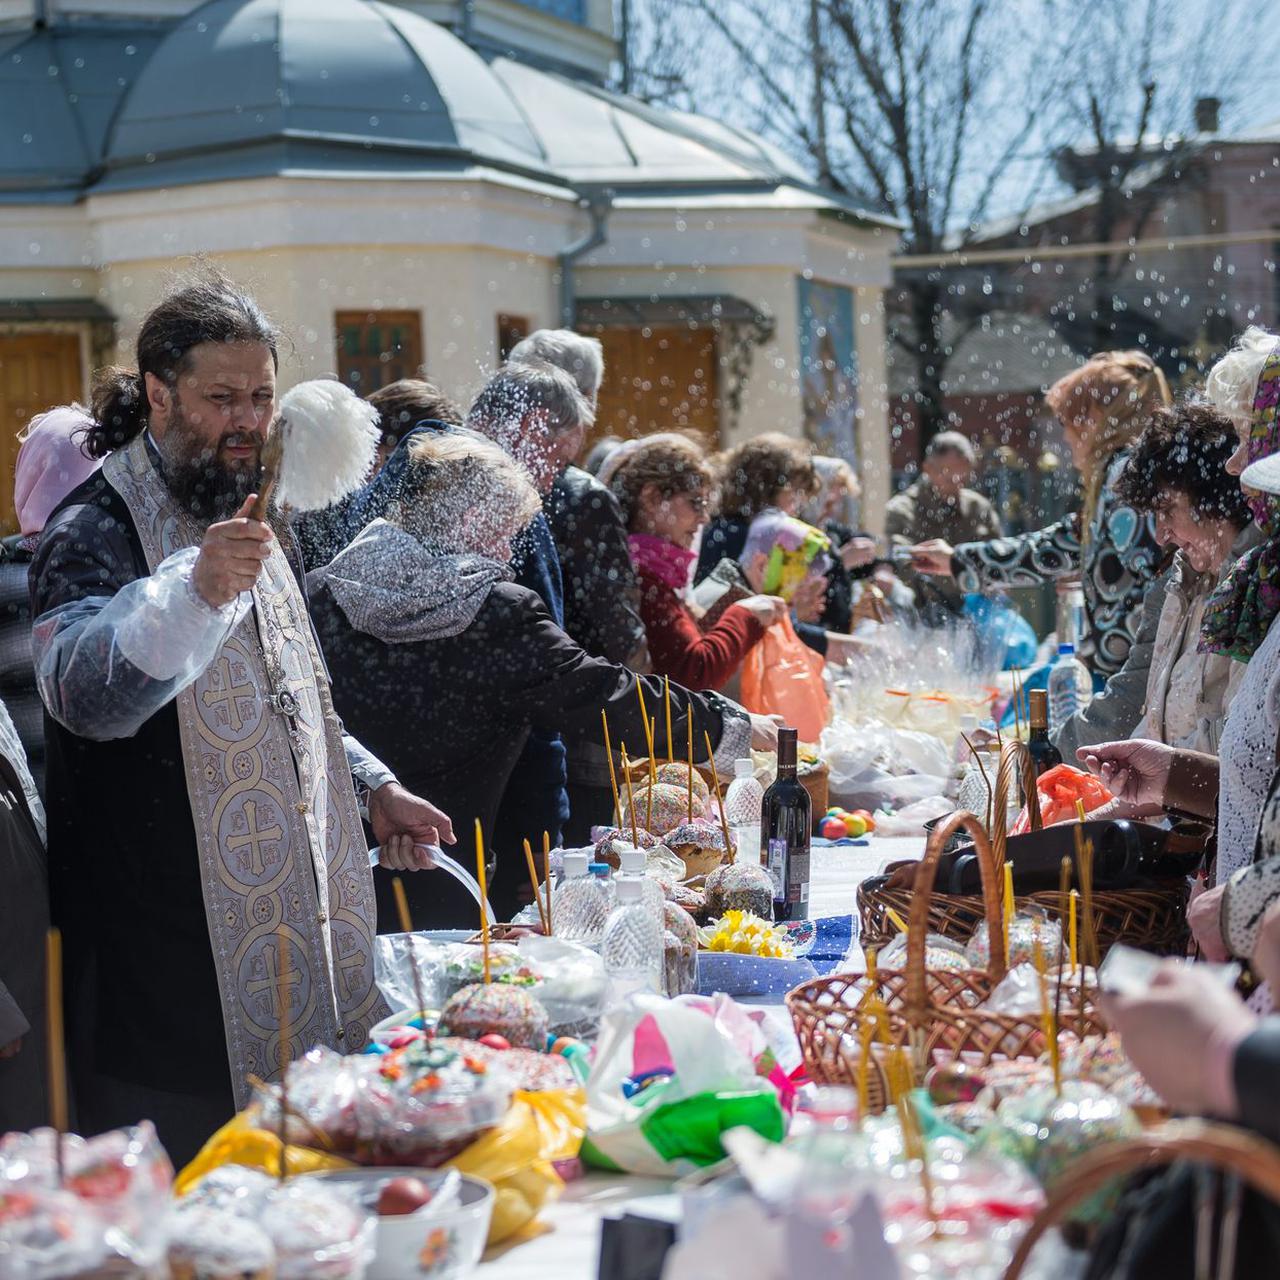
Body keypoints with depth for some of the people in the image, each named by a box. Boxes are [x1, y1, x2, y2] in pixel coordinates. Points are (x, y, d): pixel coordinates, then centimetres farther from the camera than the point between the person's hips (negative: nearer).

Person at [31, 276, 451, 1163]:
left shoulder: (252, 516, 15)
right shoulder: (99, 526, -11)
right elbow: (84, 696, -29)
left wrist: (372, 789, 15)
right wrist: (196, 589, -43)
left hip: (299, 923, 8)